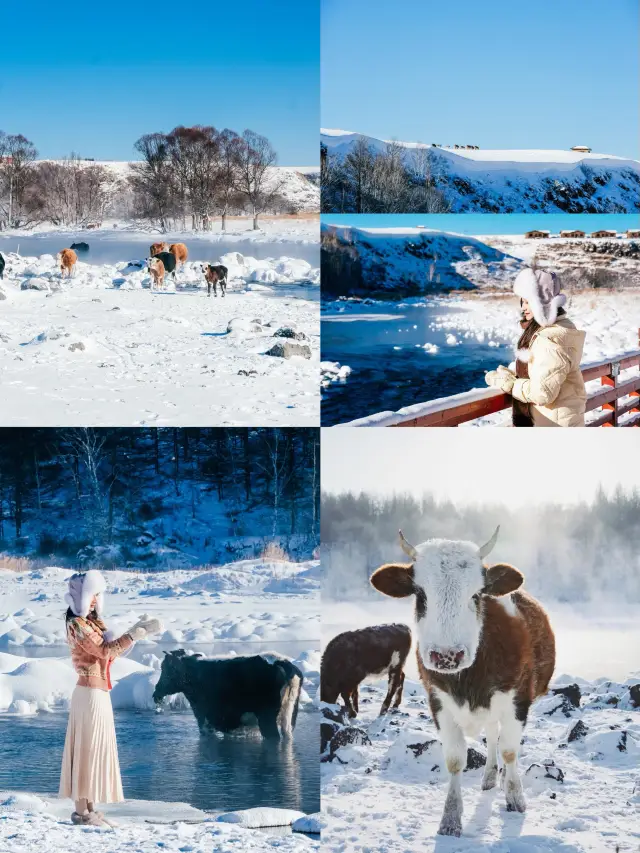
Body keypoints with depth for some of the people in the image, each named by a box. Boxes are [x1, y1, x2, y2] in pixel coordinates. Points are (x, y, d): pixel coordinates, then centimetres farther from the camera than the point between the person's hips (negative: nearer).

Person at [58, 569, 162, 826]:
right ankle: (82, 810, -2)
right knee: (88, 748, -6)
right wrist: (137, 633, -19)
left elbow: (109, 652, 15)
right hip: (91, 694, -10)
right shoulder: (78, 624, -15)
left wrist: (138, 631, 5)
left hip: (98, 694, 10)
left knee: (93, 748, 12)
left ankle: (86, 807, 17)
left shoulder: (92, 623, 15)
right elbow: (106, 651, -21)